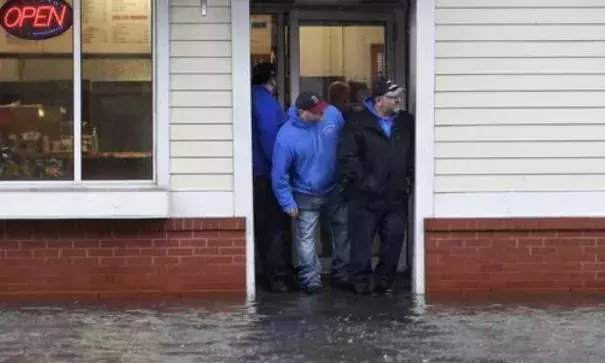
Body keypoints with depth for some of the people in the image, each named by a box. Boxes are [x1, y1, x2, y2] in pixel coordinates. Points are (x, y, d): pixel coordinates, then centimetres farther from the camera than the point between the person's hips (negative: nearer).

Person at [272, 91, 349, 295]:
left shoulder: (333, 114, -18)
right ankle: (311, 280, 18)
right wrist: (288, 203, -15)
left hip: (334, 189, 4)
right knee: (306, 240, 2)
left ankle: (341, 273, 36)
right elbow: (279, 174, -18)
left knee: (342, 232, 18)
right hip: (306, 196, -4)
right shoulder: (287, 136, -28)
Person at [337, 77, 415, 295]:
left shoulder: (406, 122, 8)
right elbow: (346, 157, -11)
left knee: (394, 239, 6)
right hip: (366, 197, -4)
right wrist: (363, 179, -13)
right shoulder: (358, 122, -7)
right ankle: (360, 280, 18)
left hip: (396, 195, 4)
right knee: (362, 241, 4)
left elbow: (414, 154, 18)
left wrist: (408, 176, 8)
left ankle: (384, 279, 22)